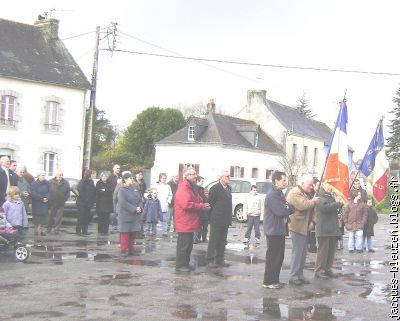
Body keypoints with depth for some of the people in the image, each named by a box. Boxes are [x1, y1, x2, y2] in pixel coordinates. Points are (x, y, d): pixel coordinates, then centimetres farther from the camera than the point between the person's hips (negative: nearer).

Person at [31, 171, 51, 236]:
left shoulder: (47, 183, 7)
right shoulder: (34, 184, -2)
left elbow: (49, 192, 0)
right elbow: (34, 194, -12)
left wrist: (46, 198, -19)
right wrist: (42, 198, -16)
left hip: (45, 204, 2)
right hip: (36, 204, -2)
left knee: (44, 218, -1)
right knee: (36, 218, 0)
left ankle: (42, 230, 8)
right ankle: (36, 230, 10)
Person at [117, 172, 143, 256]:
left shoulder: (134, 189, 10)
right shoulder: (122, 190, -10)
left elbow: (140, 199, 13)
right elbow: (123, 203, -19)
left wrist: (139, 207, -7)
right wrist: (134, 209, -19)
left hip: (135, 216, 6)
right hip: (125, 215, -6)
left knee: (133, 233, 10)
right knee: (125, 233, -1)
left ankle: (130, 249, 20)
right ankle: (123, 250, 7)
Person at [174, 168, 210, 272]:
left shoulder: (192, 187, 18)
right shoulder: (183, 188, -16)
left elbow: (196, 201, 25)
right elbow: (186, 204, -27)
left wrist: (203, 204, 1)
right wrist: (202, 207, -19)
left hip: (190, 222, 10)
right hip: (184, 223, -10)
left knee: (188, 244, 16)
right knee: (183, 244, -5)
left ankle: (186, 264, 25)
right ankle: (180, 265, 2)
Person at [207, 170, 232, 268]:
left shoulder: (229, 188, 13)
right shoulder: (215, 188, -11)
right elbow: (210, 203, -10)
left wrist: (229, 218, 14)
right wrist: (212, 216, -8)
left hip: (225, 220, 8)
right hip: (216, 220, -8)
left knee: (222, 241, 12)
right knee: (213, 241, -1)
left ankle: (220, 260, 19)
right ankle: (210, 260, 5)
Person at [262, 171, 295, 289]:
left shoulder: (279, 194, 16)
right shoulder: (272, 195, -17)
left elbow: (286, 209, 16)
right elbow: (280, 211, -24)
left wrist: (289, 208, -6)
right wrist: (292, 207, -9)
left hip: (279, 230, 10)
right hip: (274, 231, -10)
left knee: (279, 256, 13)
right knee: (272, 256, -4)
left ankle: (275, 280, 21)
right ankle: (268, 282, 3)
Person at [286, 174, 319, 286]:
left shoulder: (306, 194, 20)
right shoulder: (295, 193, -12)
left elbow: (310, 209, 24)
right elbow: (302, 205, -26)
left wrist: (312, 221, 8)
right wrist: (313, 201, -10)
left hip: (305, 227, 10)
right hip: (297, 227, -10)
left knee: (303, 252, 11)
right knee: (297, 252, -7)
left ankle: (300, 275, 18)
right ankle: (293, 277, -2)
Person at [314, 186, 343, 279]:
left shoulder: (331, 198, 22)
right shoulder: (320, 199, -8)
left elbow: (336, 209, 26)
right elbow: (327, 207, -26)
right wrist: (339, 204, -16)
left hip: (333, 229, 9)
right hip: (324, 230, -9)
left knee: (331, 250, 10)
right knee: (323, 250, -7)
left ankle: (327, 269, 18)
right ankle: (318, 270, -3)